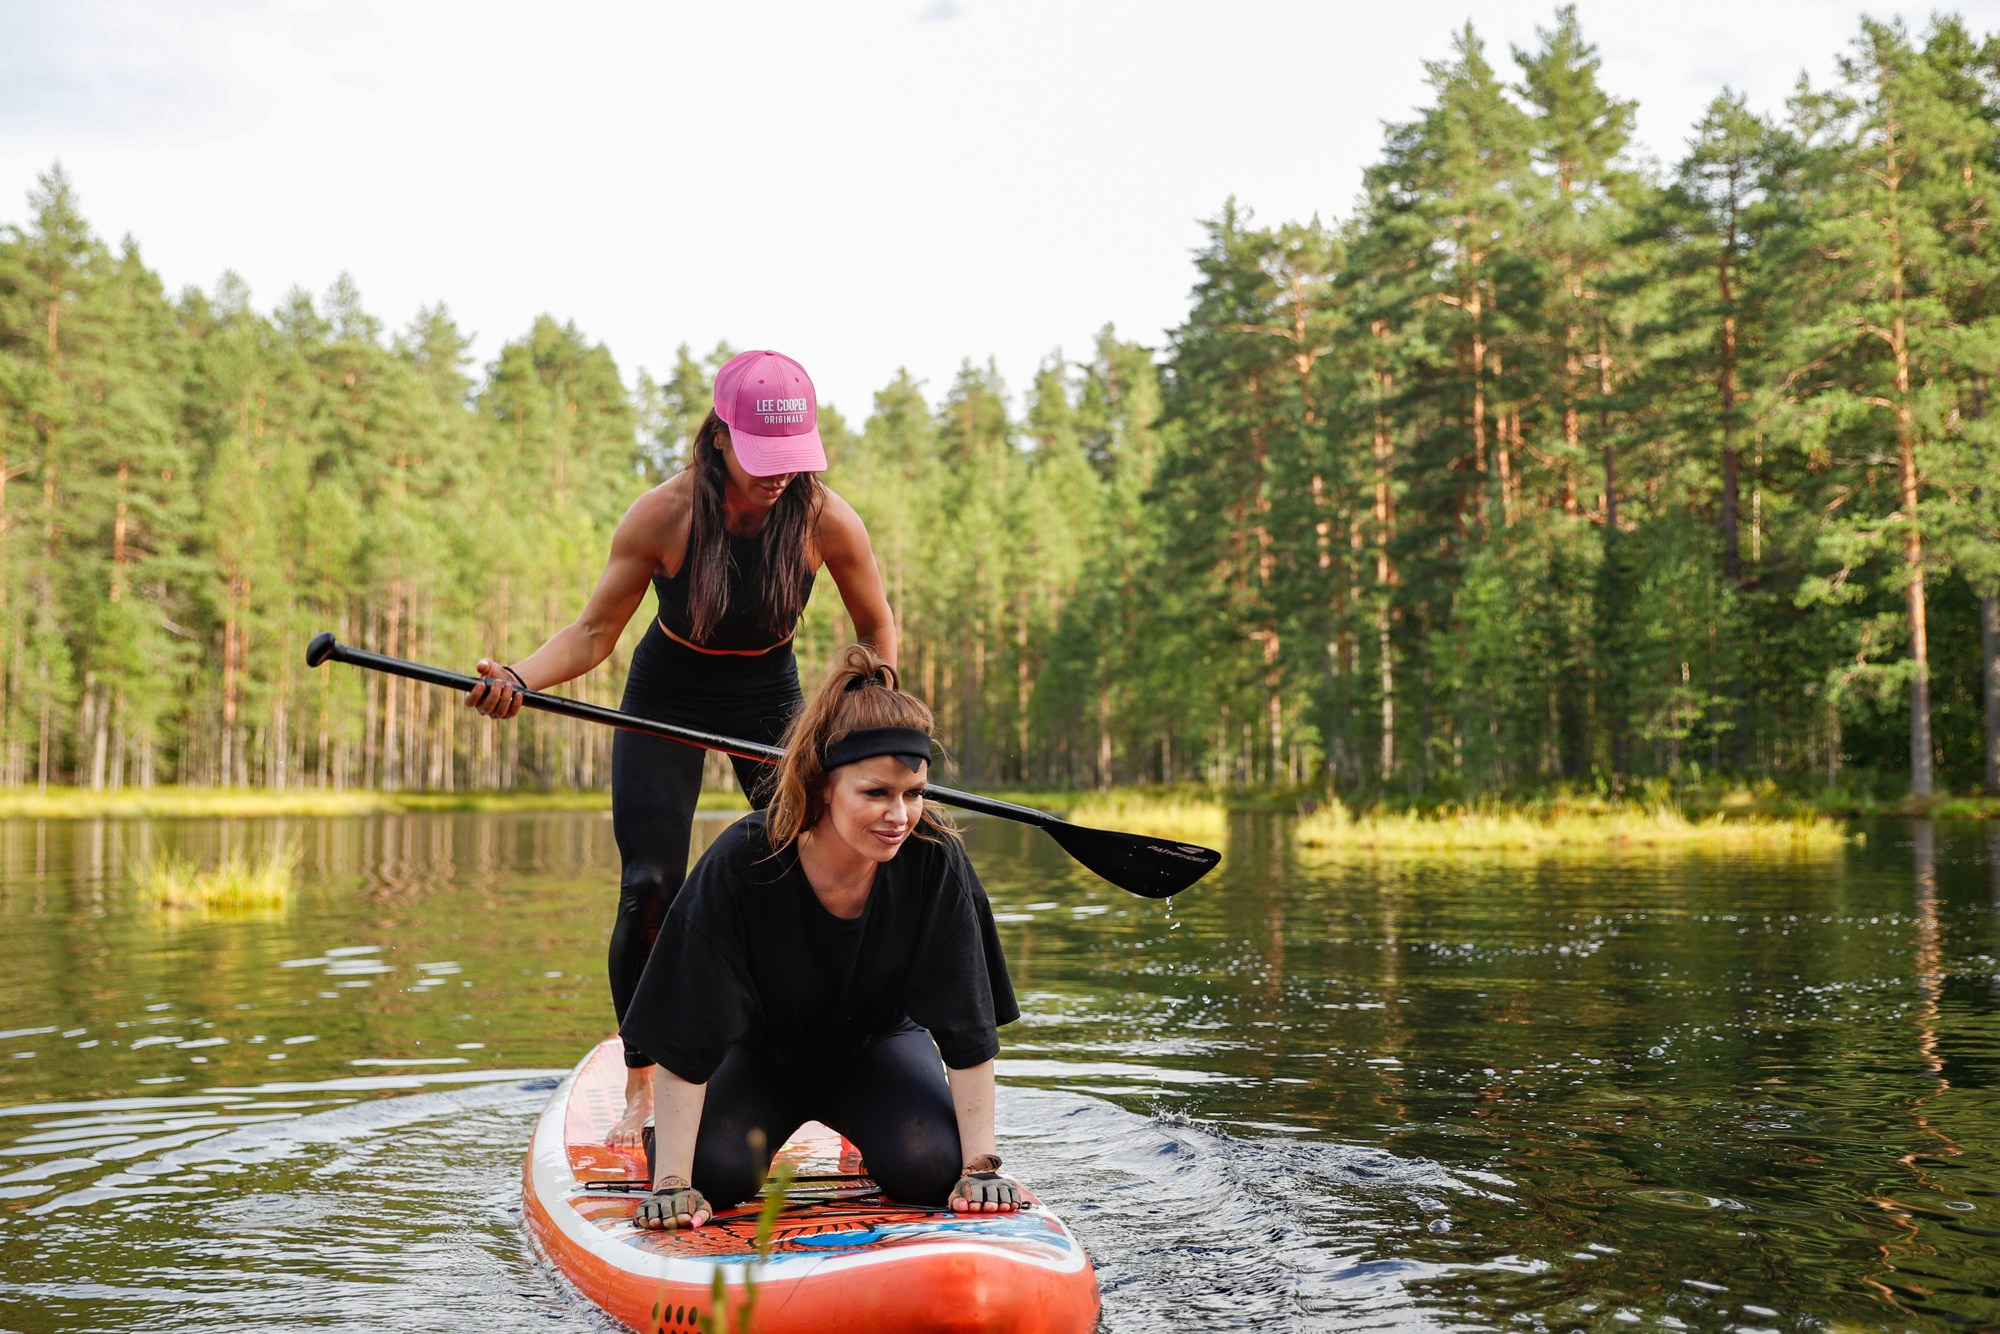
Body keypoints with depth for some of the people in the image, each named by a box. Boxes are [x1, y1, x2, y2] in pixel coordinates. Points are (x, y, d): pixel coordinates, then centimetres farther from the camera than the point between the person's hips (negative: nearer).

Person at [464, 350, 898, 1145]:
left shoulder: (827, 521, -23)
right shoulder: (662, 515, -26)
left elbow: (876, 628, -5)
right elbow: (595, 632, -19)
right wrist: (520, 678, -37)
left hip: (770, 697, 2)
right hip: (667, 697, -1)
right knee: (649, 889, -11)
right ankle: (639, 1086, 6)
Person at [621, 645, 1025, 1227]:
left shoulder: (935, 862, -27)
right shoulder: (741, 864, -32)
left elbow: (969, 1032, -23)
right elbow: (684, 1046, -29)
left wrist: (980, 1165, -27)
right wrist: (672, 1182, -33)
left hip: (875, 1043, 1)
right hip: (759, 1051, -1)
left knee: (932, 1168, -23)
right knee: (712, 1172, -24)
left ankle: (870, 1133, 13)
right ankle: (669, 1131, 13)